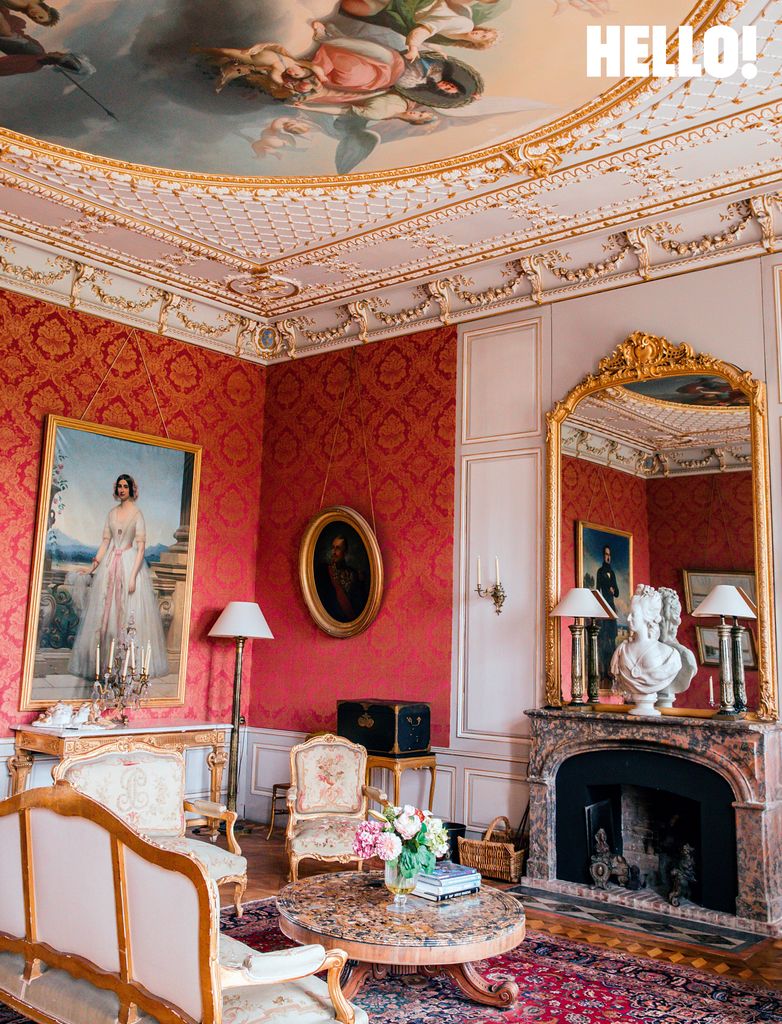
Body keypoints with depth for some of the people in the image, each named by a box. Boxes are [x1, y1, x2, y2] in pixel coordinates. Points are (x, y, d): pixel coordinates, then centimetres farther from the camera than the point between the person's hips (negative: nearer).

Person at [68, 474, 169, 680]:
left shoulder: (137, 513, -6)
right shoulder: (112, 513, 11)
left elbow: (141, 547, -10)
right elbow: (105, 542, 14)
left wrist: (133, 576, -17)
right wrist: (94, 566, 5)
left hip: (130, 561, -6)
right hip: (110, 564, 6)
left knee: (129, 612, -6)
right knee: (105, 612, 5)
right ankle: (104, 662, 12)